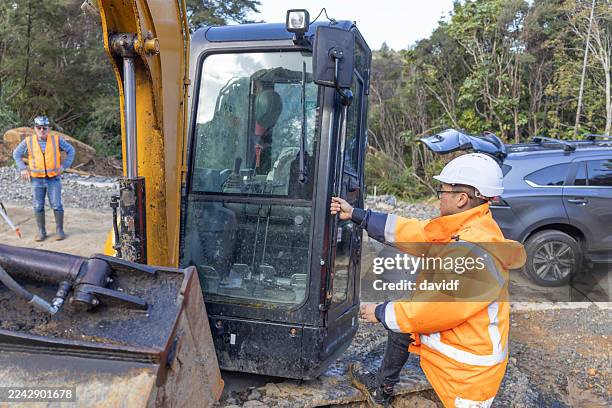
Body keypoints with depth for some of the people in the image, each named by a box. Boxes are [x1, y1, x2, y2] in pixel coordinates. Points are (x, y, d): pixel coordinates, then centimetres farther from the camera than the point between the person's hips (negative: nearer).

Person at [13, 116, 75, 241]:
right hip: (37, 180, 1)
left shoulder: (57, 140, -3)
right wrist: (23, 168, 4)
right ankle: (41, 231, 17)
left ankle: (59, 230, 12)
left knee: (57, 206, 0)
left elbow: (70, 150, 7)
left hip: (53, 179, -1)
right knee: (38, 207, 6)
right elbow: (16, 154, 14)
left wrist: (64, 166, 0)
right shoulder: (28, 142, -1)